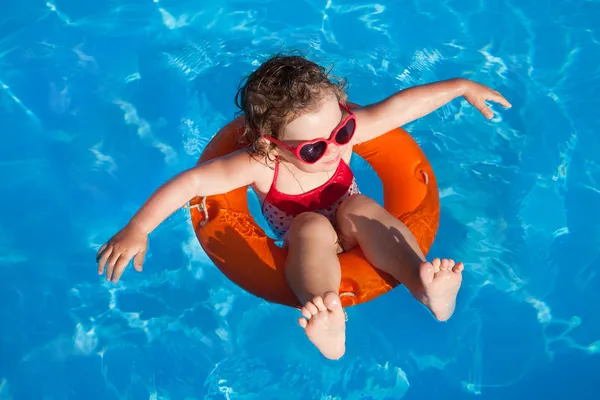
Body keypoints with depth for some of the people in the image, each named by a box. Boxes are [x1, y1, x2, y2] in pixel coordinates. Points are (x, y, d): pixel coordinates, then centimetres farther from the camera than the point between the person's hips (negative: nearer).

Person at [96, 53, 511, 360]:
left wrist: (463, 87, -16)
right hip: (307, 253, -2)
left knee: (358, 206, -30)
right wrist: (138, 230, -36)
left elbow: (402, 105, -21)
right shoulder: (259, 165, -32)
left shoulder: (340, 131, -25)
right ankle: (326, 315, -55)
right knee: (311, 225, -34)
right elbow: (191, 182, -33)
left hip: (352, 237, 2)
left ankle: (424, 283, -44)